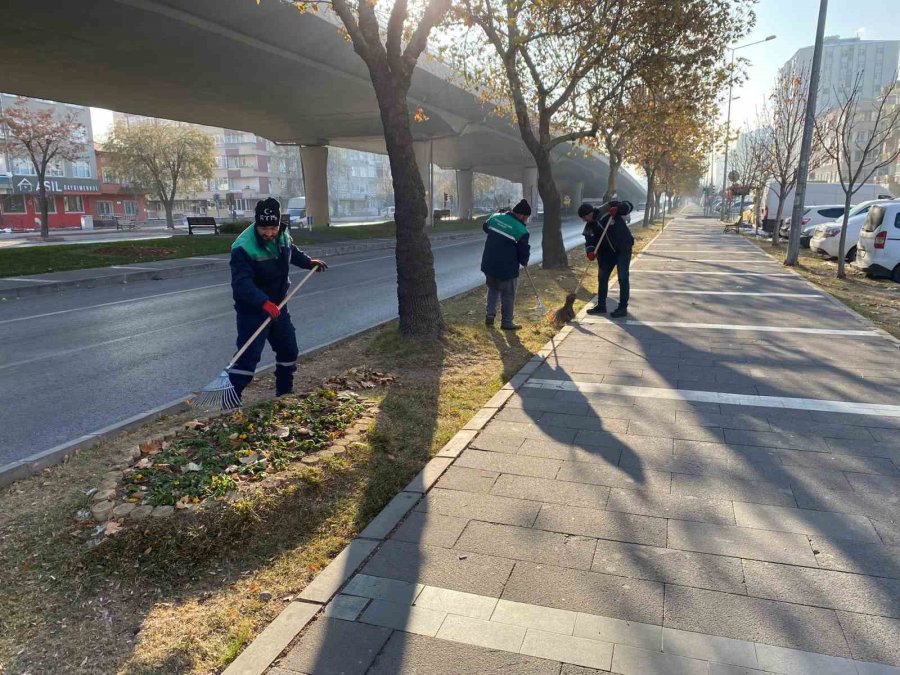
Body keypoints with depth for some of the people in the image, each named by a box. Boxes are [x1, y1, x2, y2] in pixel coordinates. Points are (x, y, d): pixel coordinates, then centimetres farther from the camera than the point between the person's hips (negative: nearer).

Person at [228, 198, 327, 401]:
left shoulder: (282, 237, -2)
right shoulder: (243, 247, -27)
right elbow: (241, 283, -36)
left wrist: (309, 262, 16)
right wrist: (264, 303, -47)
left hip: (277, 305, 8)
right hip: (252, 310, -8)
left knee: (288, 348, 16)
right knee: (248, 356, -12)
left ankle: (285, 391, 34)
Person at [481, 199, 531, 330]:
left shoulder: (495, 217, 0)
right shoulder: (521, 230, -16)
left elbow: (485, 227, 21)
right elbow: (524, 251, -9)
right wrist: (524, 262, 12)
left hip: (489, 264, 6)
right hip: (507, 268, -6)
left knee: (493, 289, 27)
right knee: (508, 296, 10)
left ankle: (490, 314, 17)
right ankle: (506, 322, 17)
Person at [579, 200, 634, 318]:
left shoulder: (607, 209, -13)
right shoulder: (589, 227, 1)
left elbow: (628, 205, -12)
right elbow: (590, 242, -5)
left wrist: (618, 208, -32)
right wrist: (590, 252, -26)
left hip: (623, 248, -6)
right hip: (608, 251, 6)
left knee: (623, 278, -7)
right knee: (602, 277, 10)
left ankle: (623, 308, -1)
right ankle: (601, 305, 23)